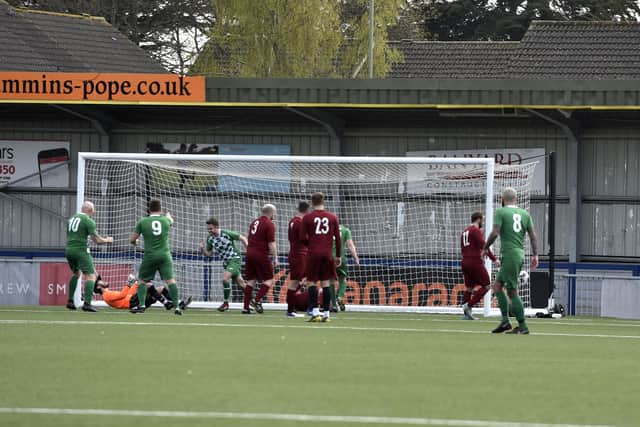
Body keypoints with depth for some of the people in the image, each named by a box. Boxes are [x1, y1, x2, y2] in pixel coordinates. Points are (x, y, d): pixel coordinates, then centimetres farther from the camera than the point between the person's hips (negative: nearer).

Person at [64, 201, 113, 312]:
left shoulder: (71, 219, 15)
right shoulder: (88, 221, -7)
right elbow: (97, 240, -10)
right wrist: (107, 240, 10)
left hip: (68, 249, 7)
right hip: (81, 250, -7)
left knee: (76, 273, 27)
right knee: (90, 276, -7)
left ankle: (70, 301, 24)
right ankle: (87, 303, -22)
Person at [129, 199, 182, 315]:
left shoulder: (143, 222, -2)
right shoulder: (165, 220, 4)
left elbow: (132, 239, 2)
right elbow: (171, 221, 31)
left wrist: (134, 242, 27)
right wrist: (168, 215, 55)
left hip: (150, 256, -1)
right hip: (165, 255, 1)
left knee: (142, 280, 14)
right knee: (170, 280, -4)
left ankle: (141, 305, 5)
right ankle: (177, 306, -12)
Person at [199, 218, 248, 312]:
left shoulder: (226, 234, -17)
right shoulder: (210, 239, -2)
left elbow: (242, 238, -8)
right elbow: (209, 254, 8)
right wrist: (202, 249, -12)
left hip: (235, 259, -6)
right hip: (226, 262, 6)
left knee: (225, 277, -23)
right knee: (240, 283, 11)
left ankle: (226, 303, -12)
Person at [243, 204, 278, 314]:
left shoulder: (254, 222, 15)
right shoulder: (269, 224, -9)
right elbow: (271, 243, -13)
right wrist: (275, 258, -8)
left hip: (250, 253, 7)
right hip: (261, 255, -7)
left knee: (251, 280, 9)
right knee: (269, 280, 1)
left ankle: (246, 307, 5)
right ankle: (257, 300, -15)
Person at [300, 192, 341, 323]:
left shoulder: (307, 218, -1)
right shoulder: (332, 217, 6)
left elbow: (303, 238, -2)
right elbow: (338, 238, 6)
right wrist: (338, 256, 12)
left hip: (313, 254, -2)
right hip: (327, 254, 2)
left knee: (311, 282, 4)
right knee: (325, 283, 5)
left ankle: (315, 312, -8)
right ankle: (326, 314, 3)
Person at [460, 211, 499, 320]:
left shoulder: (465, 231, 17)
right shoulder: (476, 230, -9)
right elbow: (483, 246, -18)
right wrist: (494, 259, -18)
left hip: (465, 262, 9)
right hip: (476, 262, -9)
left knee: (469, 287, 12)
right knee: (486, 286, -2)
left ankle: (466, 314, 9)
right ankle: (469, 305, -15)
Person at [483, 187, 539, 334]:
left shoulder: (500, 212, -5)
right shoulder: (524, 214, 13)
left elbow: (495, 233, -14)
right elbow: (533, 235, 9)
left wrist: (485, 248, -1)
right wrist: (535, 254, 12)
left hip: (509, 255, -7)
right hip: (519, 254, 7)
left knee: (512, 292, -5)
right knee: (497, 285, 14)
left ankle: (522, 326, -7)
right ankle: (505, 320, 7)